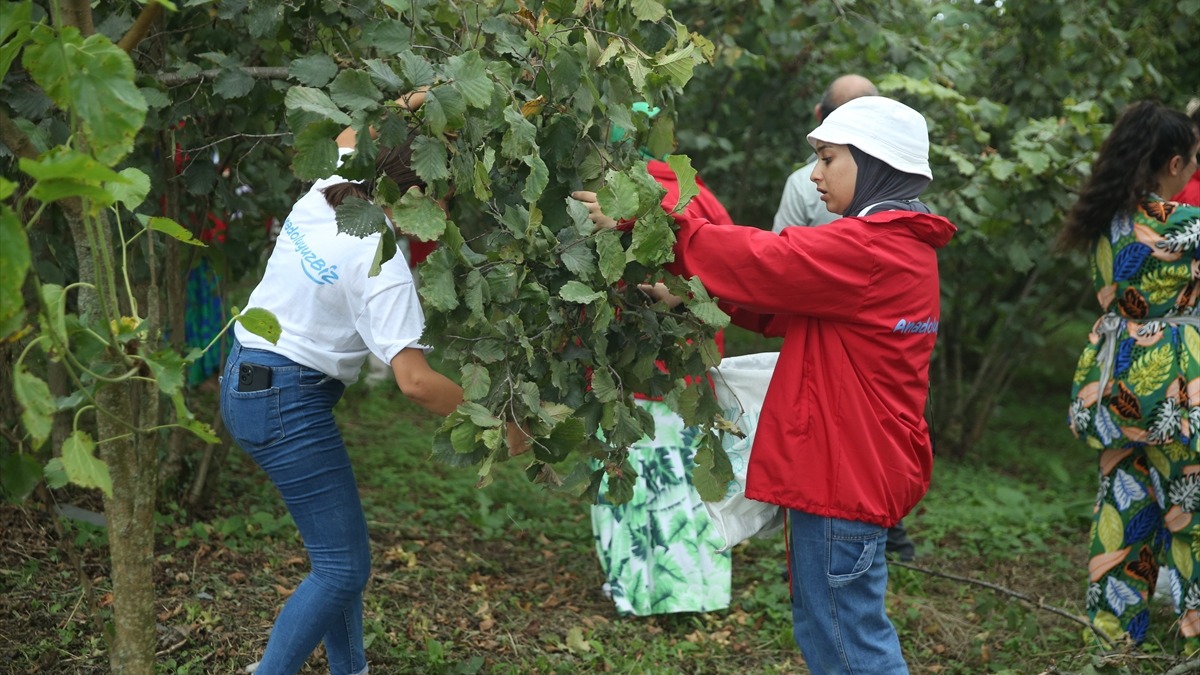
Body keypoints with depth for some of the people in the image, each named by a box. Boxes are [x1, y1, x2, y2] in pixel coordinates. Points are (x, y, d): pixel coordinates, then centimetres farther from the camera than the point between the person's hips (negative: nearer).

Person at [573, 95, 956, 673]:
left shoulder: (869, 248, -17)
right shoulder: (899, 244, 16)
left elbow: (759, 261, -20)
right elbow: (789, 310, 13)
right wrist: (703, 294, 1)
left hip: (844, 474, -10)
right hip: (861, 468, 10)